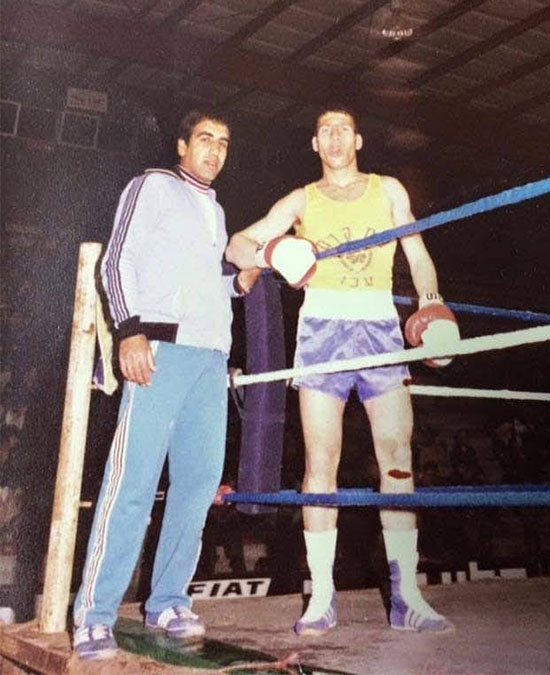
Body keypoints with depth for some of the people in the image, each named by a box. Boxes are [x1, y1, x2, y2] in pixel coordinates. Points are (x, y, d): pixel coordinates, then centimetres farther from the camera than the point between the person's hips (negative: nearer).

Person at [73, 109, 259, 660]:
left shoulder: (215, 210, 27)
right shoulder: (153, 186, 8)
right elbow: (117, 261, -2)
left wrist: (244, 278, 8)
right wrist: (130, 330, -15)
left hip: (211, 355, 7)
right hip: (161, 346, -7)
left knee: (199, 480, 2)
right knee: (133, 480, -12)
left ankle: (167, 603, 10)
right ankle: (94, 615, -8)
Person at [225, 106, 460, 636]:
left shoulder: (387, 190, 16)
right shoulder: (301, 200, 15)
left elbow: (417, 255, 14)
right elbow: (238, 245, 11)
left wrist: (430, 304, -4)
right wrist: (275, 258, -11)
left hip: (381, 324, 1)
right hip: (322, 324, 0)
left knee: (397, 457, -6)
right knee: (321, 461, -5)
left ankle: (405, 596, 0)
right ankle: (321, 597, 0)